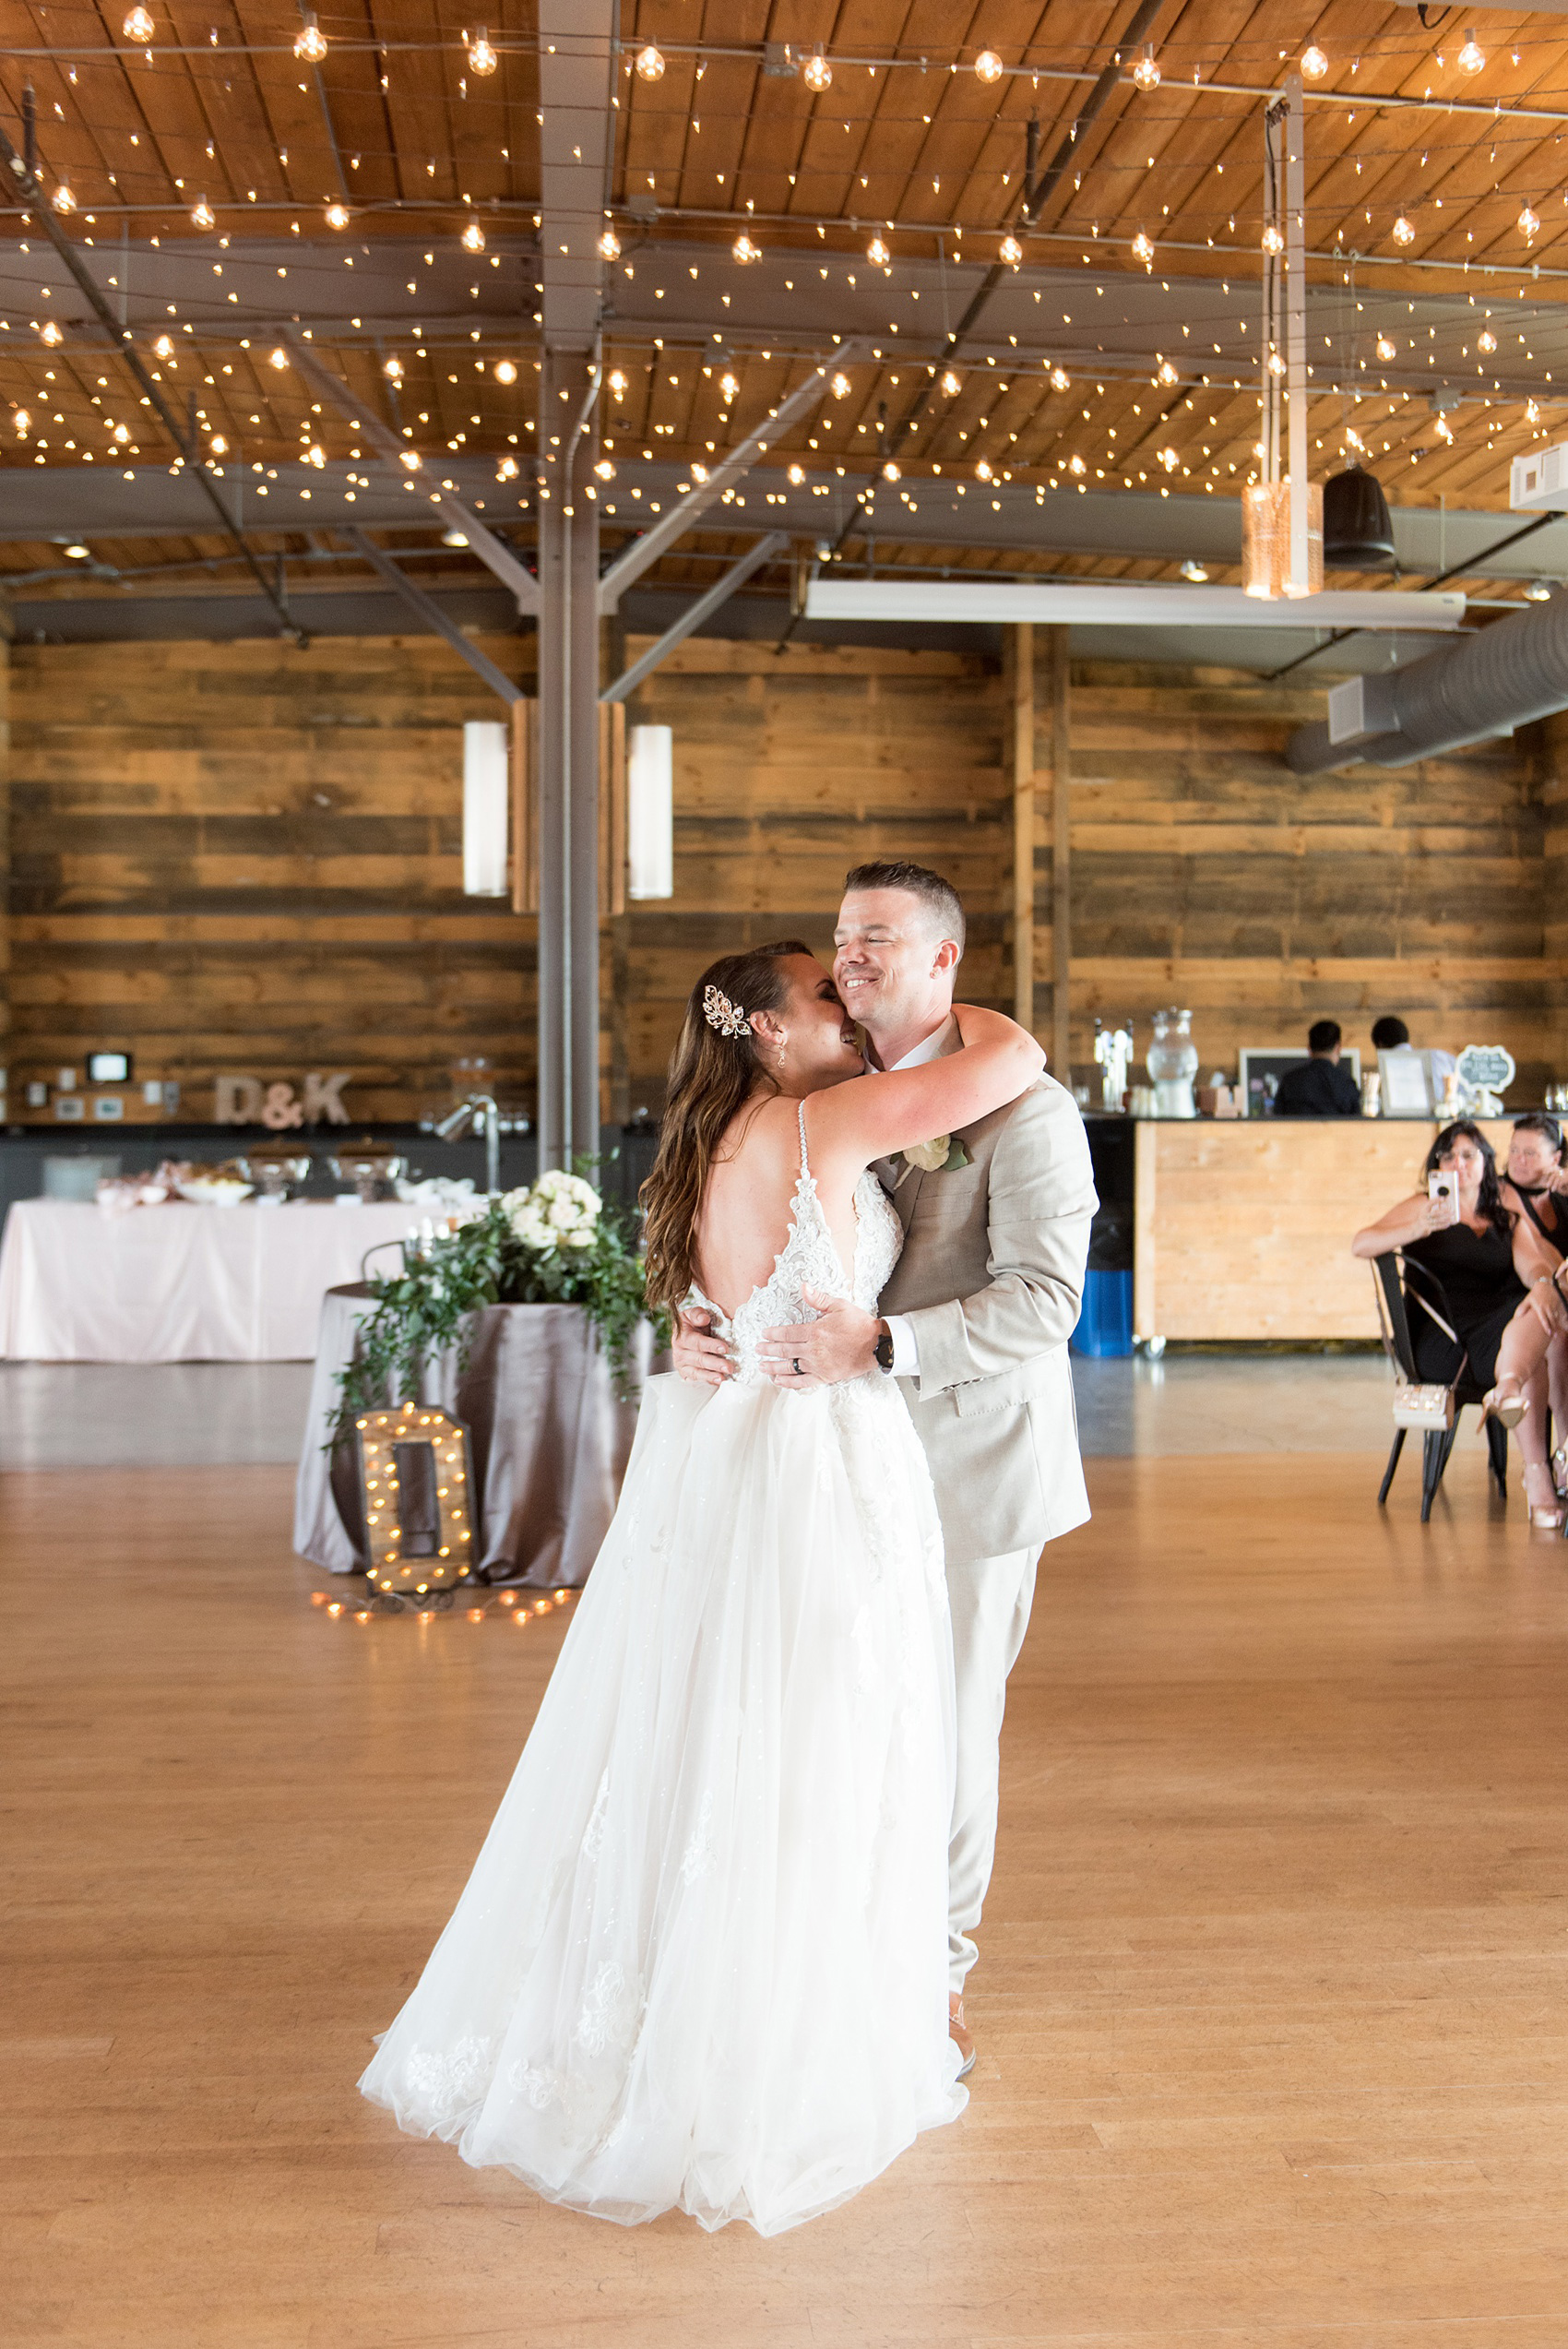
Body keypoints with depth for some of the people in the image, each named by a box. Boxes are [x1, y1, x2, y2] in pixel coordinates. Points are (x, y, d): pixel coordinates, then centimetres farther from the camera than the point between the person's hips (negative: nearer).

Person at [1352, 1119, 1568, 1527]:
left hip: (1497, 1326, 2)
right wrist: (1419, 1229, -15)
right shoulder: (1426, 1206, 18)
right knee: (1532, 1359, -33)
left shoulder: (1510, 1221, 26)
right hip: (1440, 1337, -2)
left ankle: (1508, 1388, -64)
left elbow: (1531, 1262, 3)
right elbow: (1361, 1244, 4)